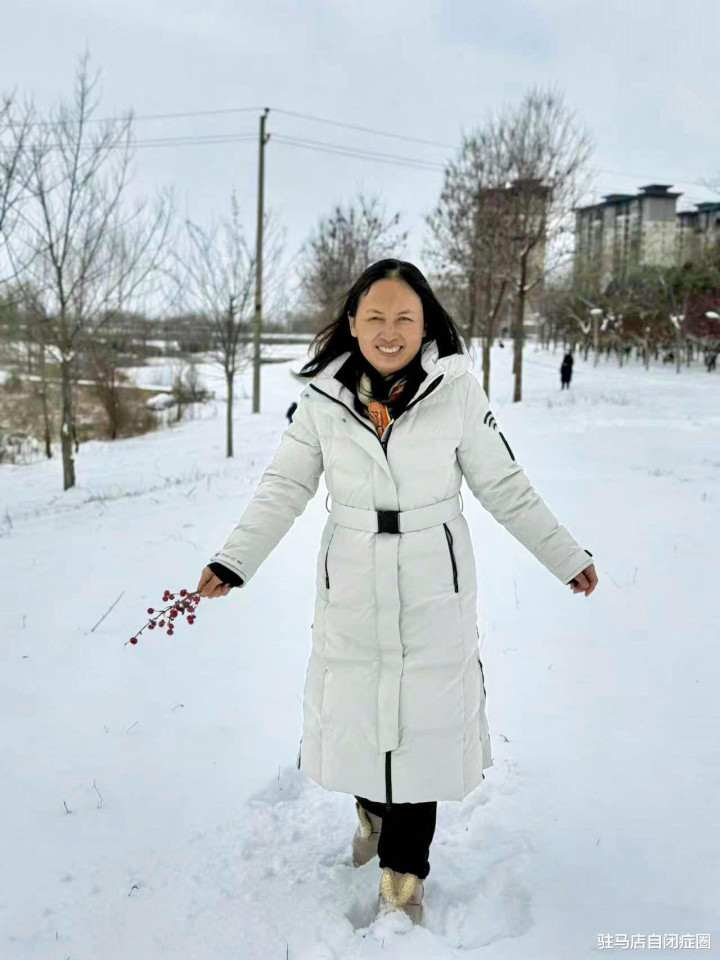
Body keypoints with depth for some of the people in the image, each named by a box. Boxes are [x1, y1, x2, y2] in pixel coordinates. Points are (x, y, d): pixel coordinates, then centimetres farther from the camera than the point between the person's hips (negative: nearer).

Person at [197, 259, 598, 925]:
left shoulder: (457, 389, -9)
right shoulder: (322, 397, -4)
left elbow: (504, 486, -1)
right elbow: (283, 489, -2)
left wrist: (567, 557, 1)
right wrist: (233, 562, -12)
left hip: (434, 585, -1)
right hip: (351, 585, 2)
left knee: (426, 720, 6)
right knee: (354, 712, 11)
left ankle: (404, 874, 25)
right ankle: (371, 810, 44)